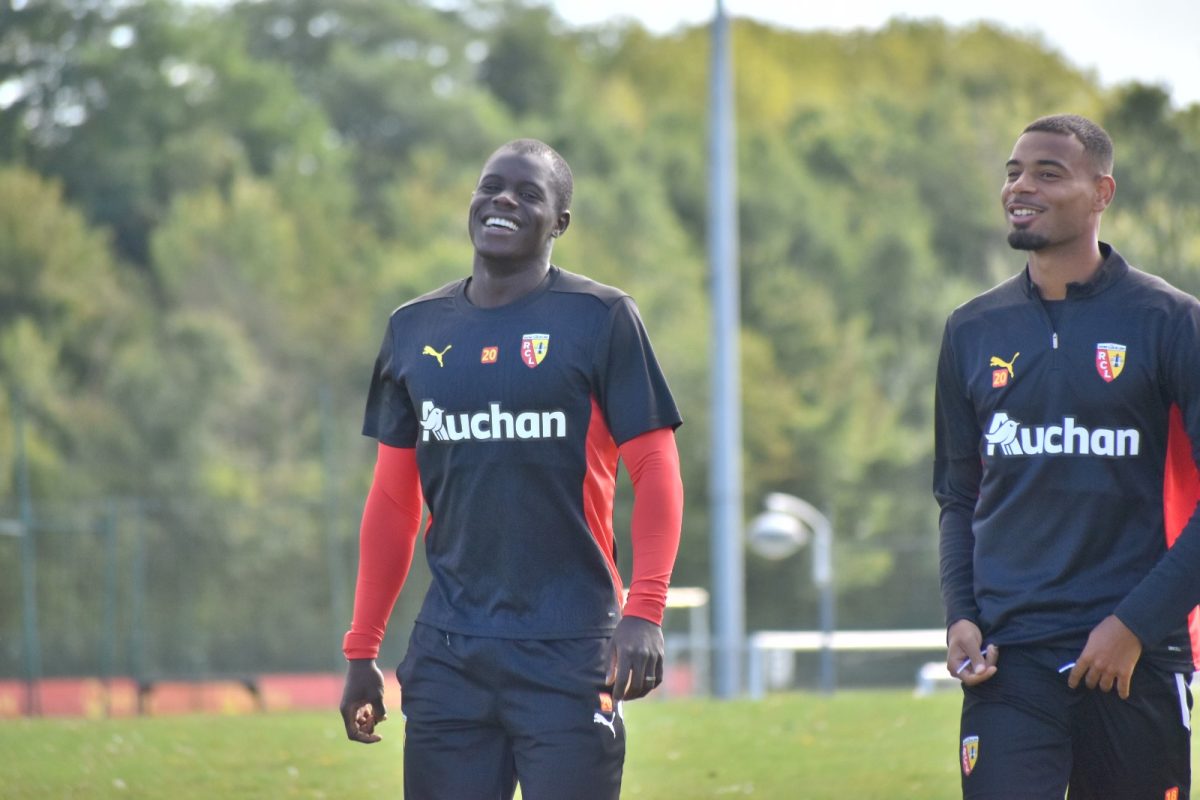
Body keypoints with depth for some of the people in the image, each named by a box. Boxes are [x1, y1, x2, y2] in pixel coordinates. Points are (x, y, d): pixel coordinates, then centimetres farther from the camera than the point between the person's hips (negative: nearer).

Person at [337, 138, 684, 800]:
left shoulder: (600, 318, -1)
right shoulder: (415, 328, 13)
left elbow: (655, 471, -4)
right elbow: (393, 501, 16)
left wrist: (644, 614, -17)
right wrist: (361, 650, 12)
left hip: (569, 646, -4)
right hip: (448, 647, 4)